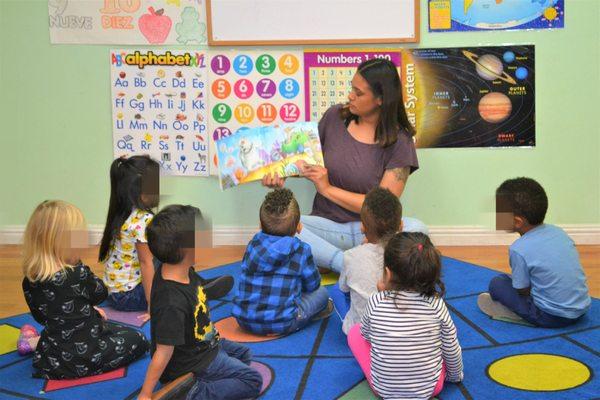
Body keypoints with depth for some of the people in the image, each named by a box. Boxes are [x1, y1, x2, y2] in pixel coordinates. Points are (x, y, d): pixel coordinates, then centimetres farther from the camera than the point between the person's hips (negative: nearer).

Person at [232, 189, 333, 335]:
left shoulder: (254, 243, 3)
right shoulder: (301, 250, -8)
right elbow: (312, 285, 5)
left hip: (244, 320, 2)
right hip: (281, 324, -2)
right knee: (321, 292, 14)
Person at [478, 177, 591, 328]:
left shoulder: (519, 249, -17)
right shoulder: (557, 231, 1)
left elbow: (523, 291, -9)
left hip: (554, 318, -6)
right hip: (583, 307, 7)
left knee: (497, 283, 1)